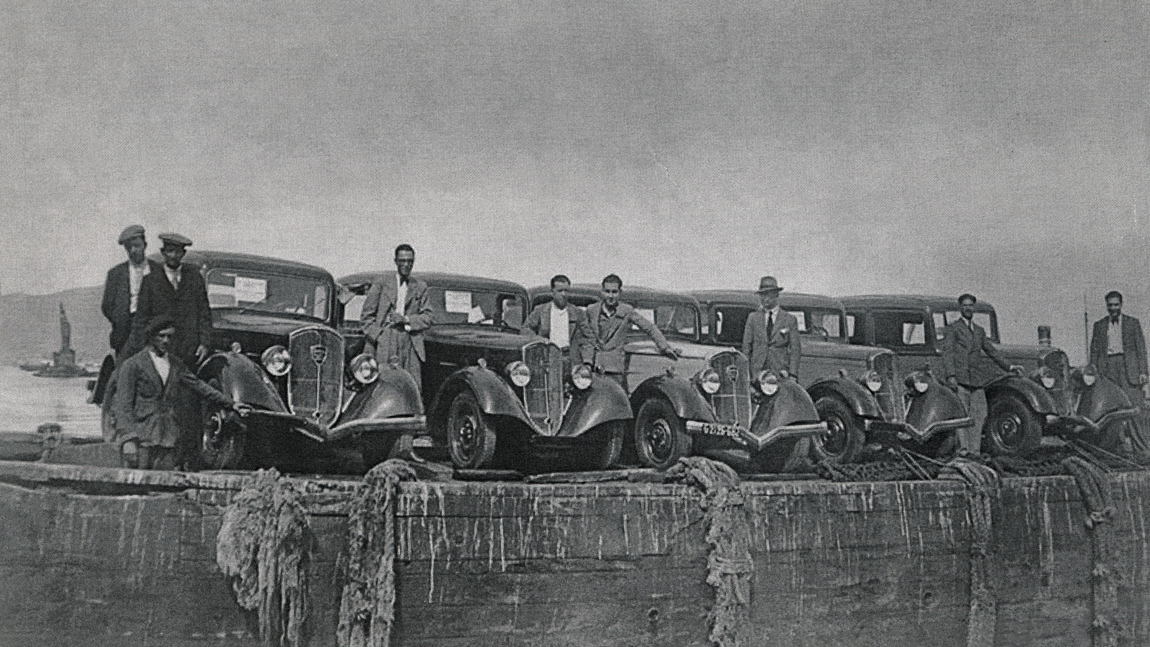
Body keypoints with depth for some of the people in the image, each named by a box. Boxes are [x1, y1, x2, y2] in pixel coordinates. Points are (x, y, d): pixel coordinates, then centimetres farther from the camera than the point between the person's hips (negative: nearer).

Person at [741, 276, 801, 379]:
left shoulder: (790, 319, 7)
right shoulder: (753, 318, 12)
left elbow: (795, 349, 4)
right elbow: (746, 347, 10)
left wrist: (792, 374, -6)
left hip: (781, 373, -1)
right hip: (757, 373, 1)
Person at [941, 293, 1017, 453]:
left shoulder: (979, 330, 23)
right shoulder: (952, 329, 5)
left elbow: (991, 351, 31)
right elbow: (947, 353, -3)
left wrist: (1009, 367, 28)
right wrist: (950, 376, -15)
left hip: (977, 380, 6)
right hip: (959, 379, -5)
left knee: (979, 415, -2)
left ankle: (974, 451, 1)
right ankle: (963, 450, -11)